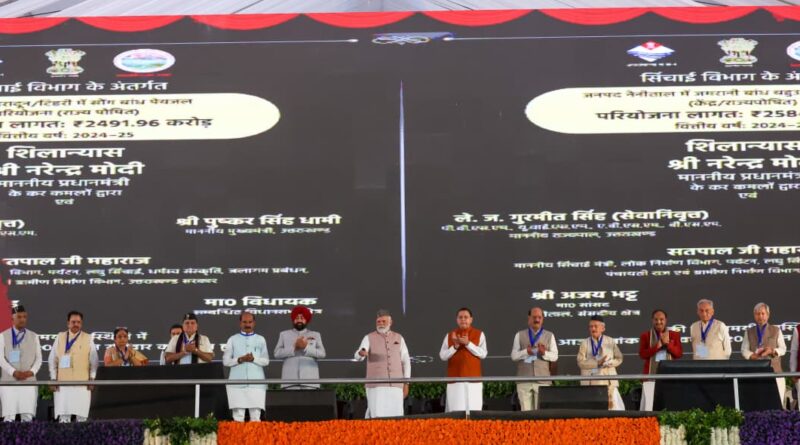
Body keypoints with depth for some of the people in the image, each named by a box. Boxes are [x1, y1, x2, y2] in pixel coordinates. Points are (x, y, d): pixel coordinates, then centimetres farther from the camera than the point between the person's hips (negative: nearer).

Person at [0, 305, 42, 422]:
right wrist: (14, 372, -15)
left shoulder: (34, 336, 12)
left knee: (28, 416, -2)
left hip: (29, 381, 2)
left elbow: (39, 358, 9)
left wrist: (32, 371, -9)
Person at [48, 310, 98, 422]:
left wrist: (92, 379, 0)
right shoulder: (60, 337, 9)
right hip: (63, 382, 0)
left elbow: (93, 360, 7)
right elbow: (52, 359, 9)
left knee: (82, 415, -2)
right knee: (63, 415, -3)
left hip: (82, 382, 0)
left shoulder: (88, 338, 7)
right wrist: (53, 379, 3)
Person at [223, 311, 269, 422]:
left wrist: (254, 359, -12)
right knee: (238, 416, -2)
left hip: (256, 383, 0)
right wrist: (240, 359, -11)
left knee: (256, 416, -2)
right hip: (237, 383, 0)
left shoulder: (260, 339, 10)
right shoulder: (233, 339, 9)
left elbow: (266, 361, 6)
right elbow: (226, 361, 5)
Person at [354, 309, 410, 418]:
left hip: (395, 385, 3)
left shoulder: (399, 338, 12)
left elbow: (406, 361, 13)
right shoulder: (369, 338, 4)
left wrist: (406, 384, 6)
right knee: (377, 417, -11)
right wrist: (361, 353, -38)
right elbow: (358, 356, -13)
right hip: (376, 385, -3)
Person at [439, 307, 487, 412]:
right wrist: (455, 346, -10)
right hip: (455, 379, 1)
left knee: (473, 410, -3)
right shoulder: (450, 335, 8)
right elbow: (442, 356, 5)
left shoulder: (479, 334, 5)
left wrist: (468, 343, -14)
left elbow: (483, 354, -5)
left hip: (473, 379, -1)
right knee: (456, 410, -3)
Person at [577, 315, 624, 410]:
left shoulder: (610, 342, 9)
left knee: (614, 406, -3)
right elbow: (581, 362, -4)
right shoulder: (585, 343, 4)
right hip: (590, 382, -1)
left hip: (608, 381, 1)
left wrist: (607, 363, -12)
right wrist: (597, 363, -16)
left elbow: (619, 359, 7)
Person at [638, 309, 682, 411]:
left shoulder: (675, 335, 11)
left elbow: (679, 353, 3)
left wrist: (667, 343, -10)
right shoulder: (645, 335, 8)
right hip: (651, 376, -1)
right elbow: (642, 354, -2)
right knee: (649, 404, -7)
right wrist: (657, 346, -12)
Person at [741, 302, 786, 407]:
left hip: (773, 369, -1)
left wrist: (772, 351, -13)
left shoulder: (776, 330, 11)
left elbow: (783, 349, 7)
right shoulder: (749, 332, 15)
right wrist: (753, 356, -12)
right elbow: (744, 350, 8)